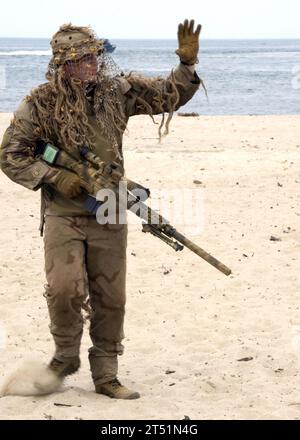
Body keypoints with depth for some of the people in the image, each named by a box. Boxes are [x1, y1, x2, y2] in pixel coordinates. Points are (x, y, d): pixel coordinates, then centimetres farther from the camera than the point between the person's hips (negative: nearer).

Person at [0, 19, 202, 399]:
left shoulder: (117, 91, 3)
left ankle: (106, 375, 20)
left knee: (110, 299, 6)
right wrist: (54, 177, -16)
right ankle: (66, 356, 8)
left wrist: (187, 64, -6)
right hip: (63, 214, -3)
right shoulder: (41, 103, -7)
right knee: (65, 288, -19)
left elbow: (170, 95, 11)